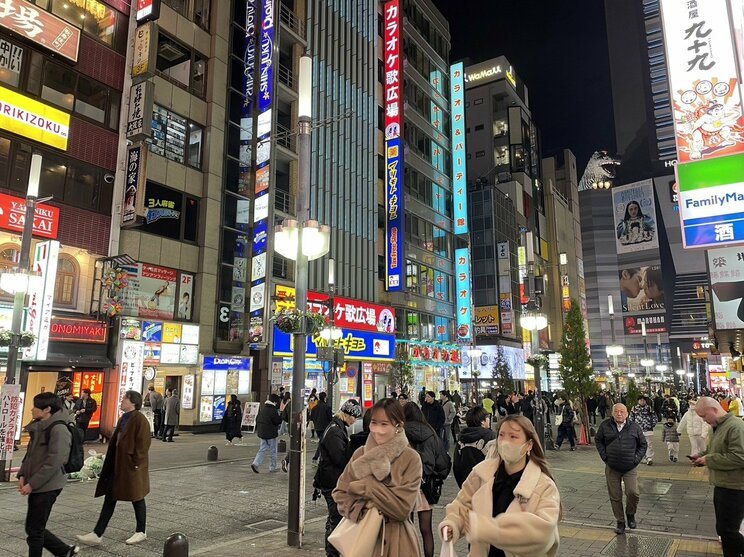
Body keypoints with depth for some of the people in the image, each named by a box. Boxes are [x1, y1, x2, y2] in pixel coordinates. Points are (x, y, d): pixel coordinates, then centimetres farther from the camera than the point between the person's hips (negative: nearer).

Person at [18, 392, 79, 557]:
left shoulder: (58, 429, -20)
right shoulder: (39, 427, 9)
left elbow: (54, 462, -23)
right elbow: (30, 454, 18)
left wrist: (32, 484, -19)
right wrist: (22, 475, 4)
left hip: (47, 487, -9)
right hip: (38, 486, 9)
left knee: (34, 531, 2)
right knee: (35, 528, 16)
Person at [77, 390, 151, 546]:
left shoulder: (139, 419, -18)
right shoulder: (123, 418, 9)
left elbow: (143, 443, -21)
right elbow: (116, 441, 17)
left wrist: (135, 463, -18)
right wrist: (111, 462, 14)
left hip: (131, 467, -9)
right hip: (117, 465, 9)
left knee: (137, 499, 6)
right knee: (109, 498, 10)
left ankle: (141, 532, 22)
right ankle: (97, 534, 16)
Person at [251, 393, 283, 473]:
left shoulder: (262, 409, 10)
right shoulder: (273, 410, -17)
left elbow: (257, 420, 16)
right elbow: (278, 421, -18)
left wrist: (257, 430, 24)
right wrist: (281, 415, -3)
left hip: (262, 433, 7)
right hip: (270, 434, -7)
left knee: (262, 449, 13)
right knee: (273, 450, 6)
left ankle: (255, 463, -2)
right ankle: (273, 467, 13)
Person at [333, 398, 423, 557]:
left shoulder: (411, 458, -12)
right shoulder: (361, 454, -2)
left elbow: (402, 508, -17)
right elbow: (340, 494, -1)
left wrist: (367, 485, -17)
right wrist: (361, 508, -18)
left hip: (395, 539, -3)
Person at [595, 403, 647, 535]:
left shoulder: (634, 427, -1)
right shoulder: (605, 426, -2)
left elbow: (643, 444, 10)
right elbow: (598, 440, 11)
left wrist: (637, 458, 0)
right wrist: (604, 456, 2)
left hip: (630, 468, -1)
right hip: (612, 468, 1)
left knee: (633, 493, -12)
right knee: (615, 496, 6)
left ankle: (631, 514, 18)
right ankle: (620, 522, 23)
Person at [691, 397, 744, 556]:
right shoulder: (718, 426, 11)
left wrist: (708, 459, -19)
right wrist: (702, 455, 5)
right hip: (721, 484, 10)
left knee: (727, 530, -5)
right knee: (723, 529, 17)